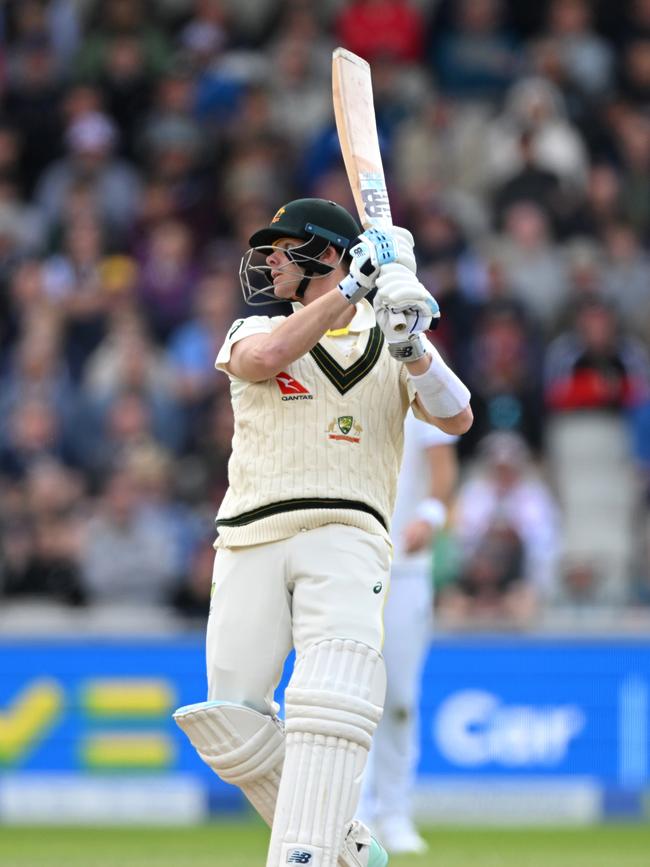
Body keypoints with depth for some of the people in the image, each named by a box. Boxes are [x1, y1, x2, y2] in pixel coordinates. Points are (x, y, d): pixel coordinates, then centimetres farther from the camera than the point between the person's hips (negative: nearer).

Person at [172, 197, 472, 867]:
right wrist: (349, 287, -10)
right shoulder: (253, 332, 17)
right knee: (228, 719, -7)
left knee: (329, 703, -24)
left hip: (345, 536, -2)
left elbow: (456, 420, 0)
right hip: (251, 541, 3)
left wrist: (410, 347, -16)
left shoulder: (389, 346, 15)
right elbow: (265, 358, -9)